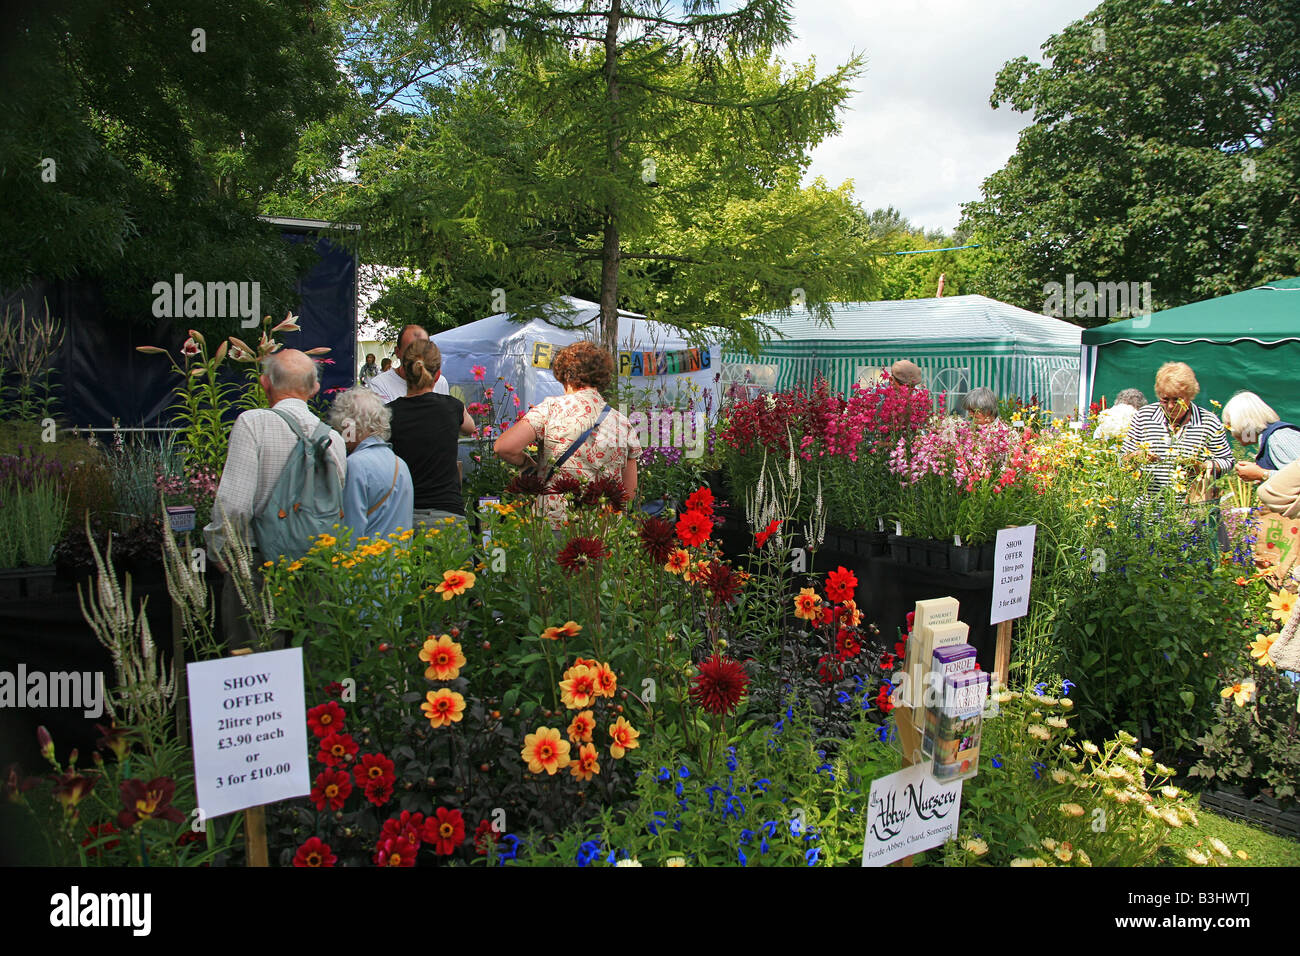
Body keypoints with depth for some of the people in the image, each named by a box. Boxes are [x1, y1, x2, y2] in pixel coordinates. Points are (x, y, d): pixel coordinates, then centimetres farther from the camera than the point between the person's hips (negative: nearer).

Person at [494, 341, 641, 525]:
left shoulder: (552, 408, -3)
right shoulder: (623, 423, 6)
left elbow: (504, 447, -14)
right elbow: (629, 492, 11)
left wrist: (530, 464, 6)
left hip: (553, 524, -3)